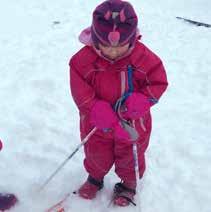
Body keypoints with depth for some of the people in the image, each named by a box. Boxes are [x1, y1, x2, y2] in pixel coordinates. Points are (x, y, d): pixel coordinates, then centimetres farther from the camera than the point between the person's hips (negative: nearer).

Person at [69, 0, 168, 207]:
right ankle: (95, 178, 56)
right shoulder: (83, 60, -22)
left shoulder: (144, 57, -22)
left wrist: (142, 100, -30)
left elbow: (158, 82, -12)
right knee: (97, 156, 25)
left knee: (130, 157, 22)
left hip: (132, 122, 0)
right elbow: (81, 93, -19)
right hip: (97, 123, 1)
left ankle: (129, 183, 52)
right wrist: (97, 110, -32)